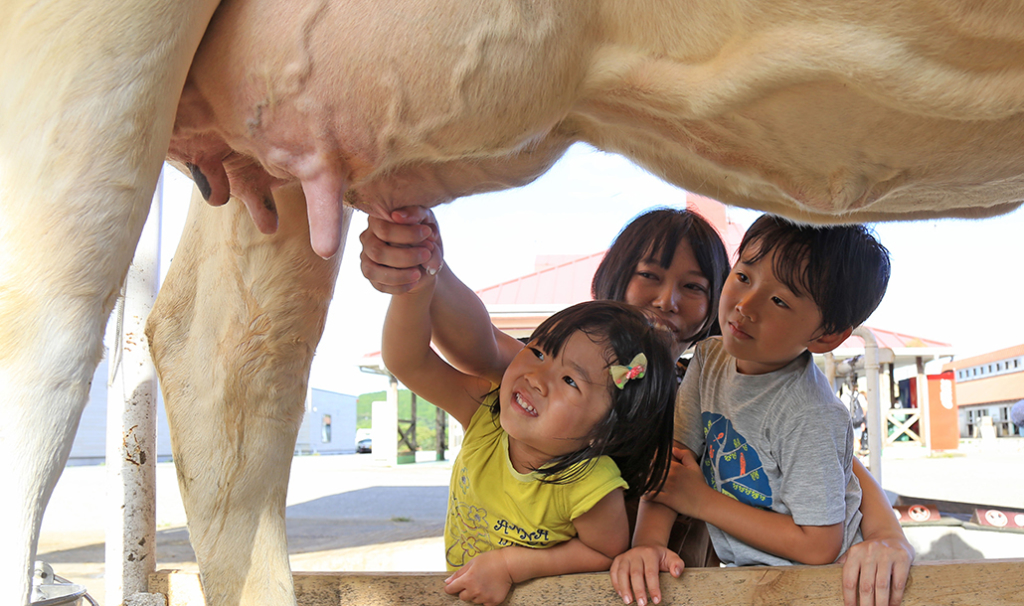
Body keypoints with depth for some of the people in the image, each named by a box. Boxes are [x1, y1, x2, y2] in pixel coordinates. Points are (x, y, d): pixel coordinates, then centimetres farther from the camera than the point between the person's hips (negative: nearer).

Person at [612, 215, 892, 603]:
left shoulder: (809, 415, -24)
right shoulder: (710, 359, -3)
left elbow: (819, 545, -21)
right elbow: (668, 458, -5)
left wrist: (702, 501, -15)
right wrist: (647, 543, -24)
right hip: (741, 571, 7)